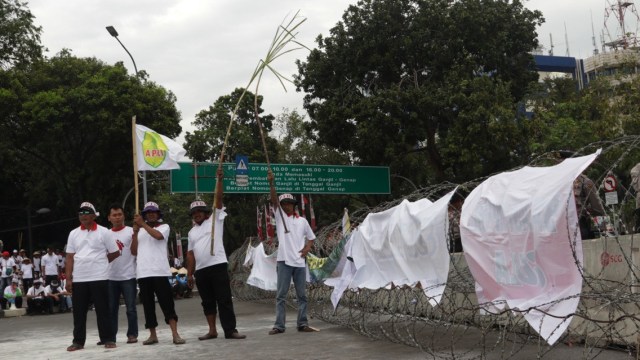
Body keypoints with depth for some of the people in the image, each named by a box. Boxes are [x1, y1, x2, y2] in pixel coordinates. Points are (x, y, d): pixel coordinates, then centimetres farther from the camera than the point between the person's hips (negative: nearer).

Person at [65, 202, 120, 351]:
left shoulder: (103, 232, 0)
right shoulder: (73, 234, 10)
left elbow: (115, 253, 4)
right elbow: (70, 257, 8)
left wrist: (99, 262, 9)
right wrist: (68, 279, 2)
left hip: (99, 278, -3)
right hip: (78, 279, 3)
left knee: (102, 310, 1)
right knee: (79, 311, 6)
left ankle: (107, 339, 9)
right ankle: (78, 341, 14)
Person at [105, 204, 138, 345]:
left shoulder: (131, 231, -1)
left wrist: (136, 234, -20)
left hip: (128, 276, -4)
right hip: (111, 277, 4)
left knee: (131, 308, 1)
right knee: (111, 308, 9)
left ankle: (132, 334, 9)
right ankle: (110, 336, 15)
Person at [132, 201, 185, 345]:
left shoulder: (164, 227, 8)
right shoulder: (140, 230, 19)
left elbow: (158, 236, -15)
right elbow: (134, 251, 10)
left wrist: (143, 224, -12)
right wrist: (135, 232, 1)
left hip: (159, 272, -4)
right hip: (143, 273, 4)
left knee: (167, 303, -8)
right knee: (148, 305, 6)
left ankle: (175, 335, -10)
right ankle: (153, 335, 13)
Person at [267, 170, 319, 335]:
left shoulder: (302, 221, 13)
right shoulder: (279, 216, 5)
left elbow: (311, 237, 22)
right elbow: (274, 199, -9)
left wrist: (308, 247, 1)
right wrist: (271, 183, -23)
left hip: (299, 261, 3)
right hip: (284, 260, -3)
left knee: (302, 295, 6)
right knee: (281, 295, -2)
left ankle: (303, 324, 12)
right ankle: (279, 325, -1)